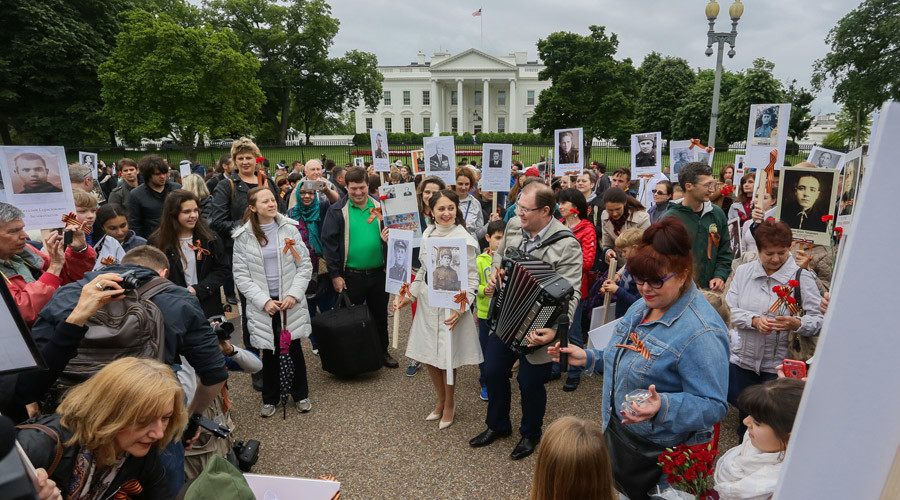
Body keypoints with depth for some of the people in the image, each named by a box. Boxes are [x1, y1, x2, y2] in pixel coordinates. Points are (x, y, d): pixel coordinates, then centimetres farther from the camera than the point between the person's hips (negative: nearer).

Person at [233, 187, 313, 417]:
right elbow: (241, 275, -3)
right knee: (270, 351, 8)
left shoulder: (289, 229, 1)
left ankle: (300, 395, 27)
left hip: (291, 302, 1)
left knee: (294, 348, 8)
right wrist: (264, 301, -13)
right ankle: (270, 398, 28)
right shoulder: (243, 236, -1)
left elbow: (305, 266, 1)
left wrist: (294, 295, -11)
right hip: (262, 305, 0)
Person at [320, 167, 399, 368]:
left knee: (380, 316, 16)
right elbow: (328, 243, -7)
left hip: (379, 273, 3)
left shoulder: (379, 207, 4)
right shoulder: (337, 211, -6)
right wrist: (335, 274, -10)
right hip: (351, 275, -3)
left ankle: (382, 352, 33)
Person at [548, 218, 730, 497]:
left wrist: (663, 407, -40)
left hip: (659, 453, -8)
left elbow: (713, 407, -24)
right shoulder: (642, 306, 1)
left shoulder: (701, 333, -26)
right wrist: (588, 359, 2)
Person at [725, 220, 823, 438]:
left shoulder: (802, 278, -6)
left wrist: (796, 324, -30)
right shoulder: (743, 272, 3)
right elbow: (731, 309, -4)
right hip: (744, 358, 3)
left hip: (779, 365, -3)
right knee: (744, 412, 18)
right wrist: (755, 320, -21)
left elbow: (819, 319, -11)